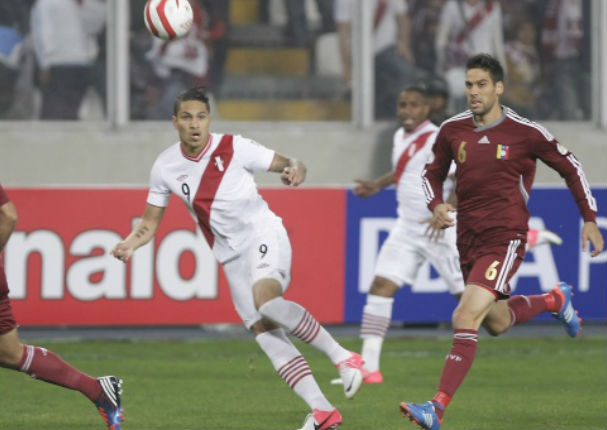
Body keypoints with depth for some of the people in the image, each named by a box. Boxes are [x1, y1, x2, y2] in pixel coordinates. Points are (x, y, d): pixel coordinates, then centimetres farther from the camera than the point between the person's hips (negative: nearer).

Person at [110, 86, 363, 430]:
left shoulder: (234, 148, -9)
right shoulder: (166, 167, 1)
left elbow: (292, 165, -3)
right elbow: (150, 223, 10)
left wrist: (294, 171, -28)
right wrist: (129, 244, -11)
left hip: (264, 235, -5)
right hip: (232, 256, 5)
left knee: (266, 301, -33)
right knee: (264, 333, -7)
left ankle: (342, 356, -21)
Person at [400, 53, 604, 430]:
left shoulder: (525, 132, -8)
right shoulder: (452, 130, 3)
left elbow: (571, 167, 5)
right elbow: (433, 174, 18)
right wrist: (437, 205, -4)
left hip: (505, 238, -6)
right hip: (469, 240, 6)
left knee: (466, 318, -21)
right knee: (497, 322, 21)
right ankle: (556, 300, 52)